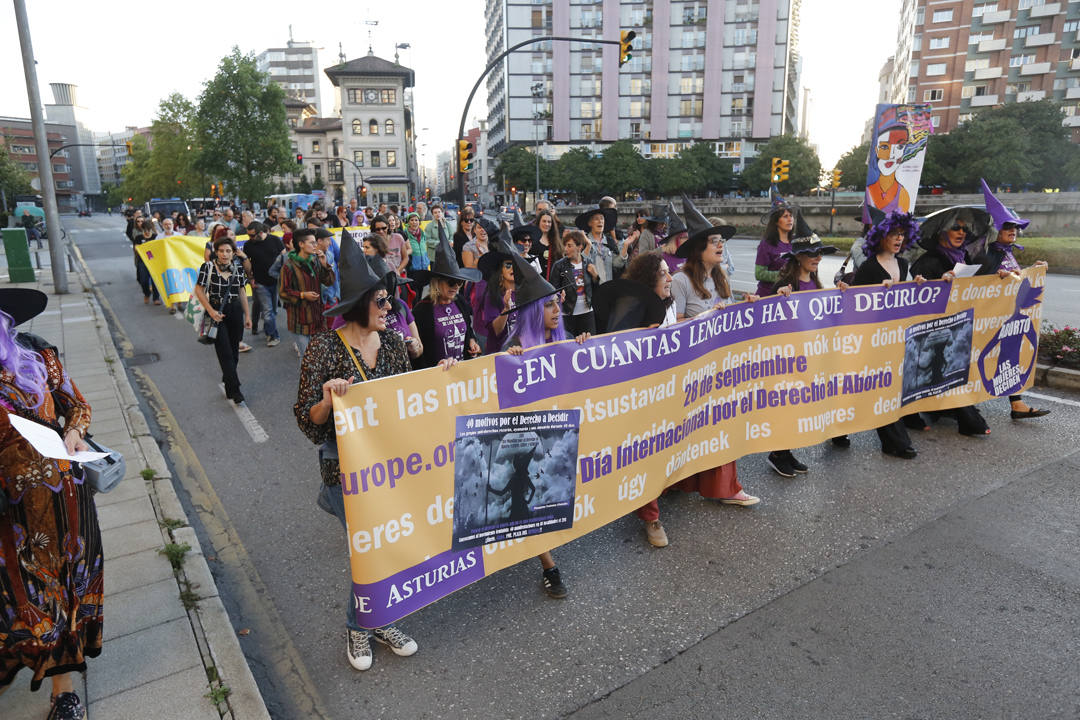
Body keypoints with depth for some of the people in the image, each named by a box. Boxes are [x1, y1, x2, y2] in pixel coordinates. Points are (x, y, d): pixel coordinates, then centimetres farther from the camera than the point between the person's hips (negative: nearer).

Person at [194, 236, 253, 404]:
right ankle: (235, 390, -6)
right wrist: (211, 311, -13)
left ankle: (229, 386, 25)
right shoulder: (208, 267, -6)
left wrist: (247, 315, 11)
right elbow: (199, 290, -4)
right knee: (225, 352, -8)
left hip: (235, 311, 4)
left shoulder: (238, 267, 5)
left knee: (234, 351, 9)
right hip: (217, 312, -4)